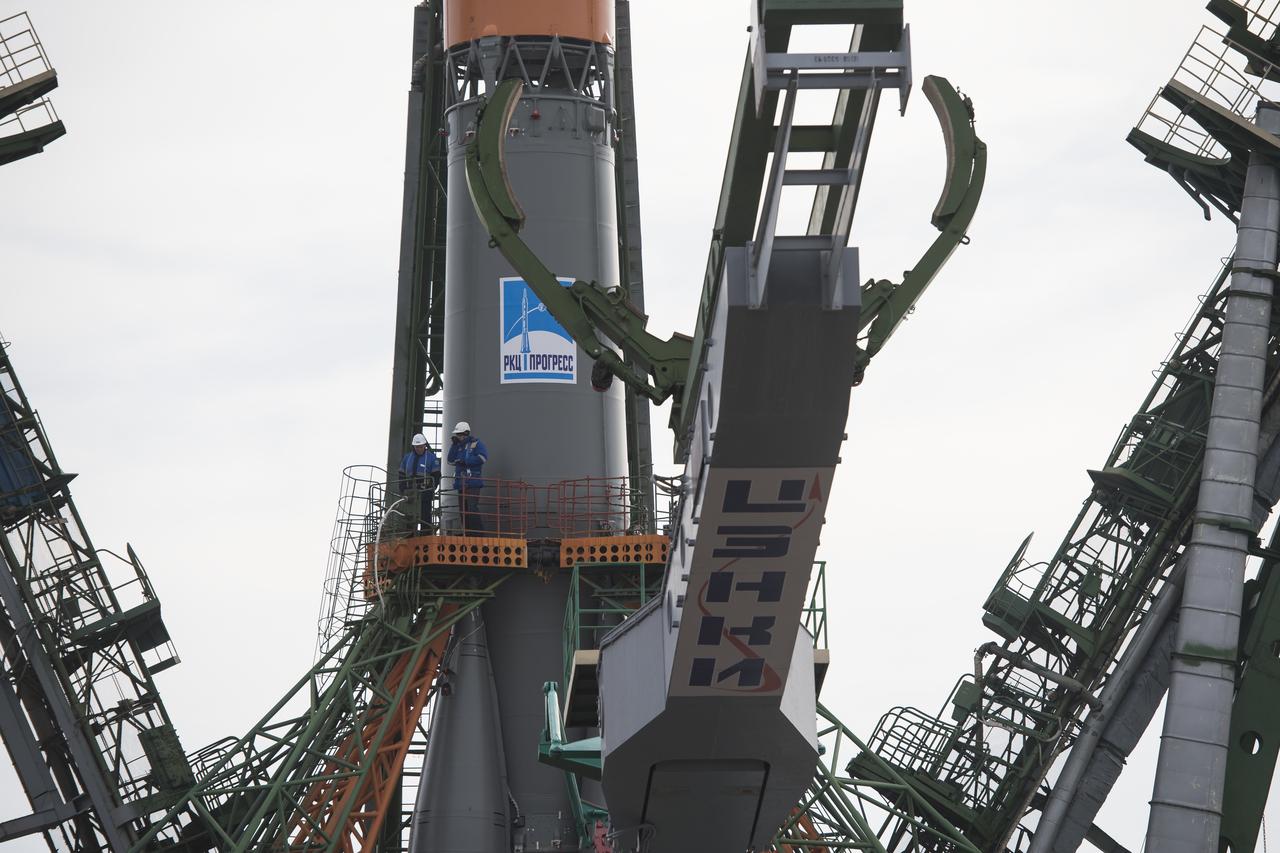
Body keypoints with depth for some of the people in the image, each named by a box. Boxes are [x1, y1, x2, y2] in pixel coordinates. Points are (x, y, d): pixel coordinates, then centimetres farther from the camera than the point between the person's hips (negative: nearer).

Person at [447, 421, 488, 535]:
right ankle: (467, 534, 12)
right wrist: (454, 445, 2)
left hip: (473, 482, -8)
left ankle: (479, 533, -18)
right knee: (463, 509, 8)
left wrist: (465, 461, -14)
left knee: (472, 508, -17)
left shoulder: (476, 443, -1)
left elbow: (482, 457, -15)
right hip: (461, 483, 8)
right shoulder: (459, 446, 21)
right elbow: (451, 459, 12)